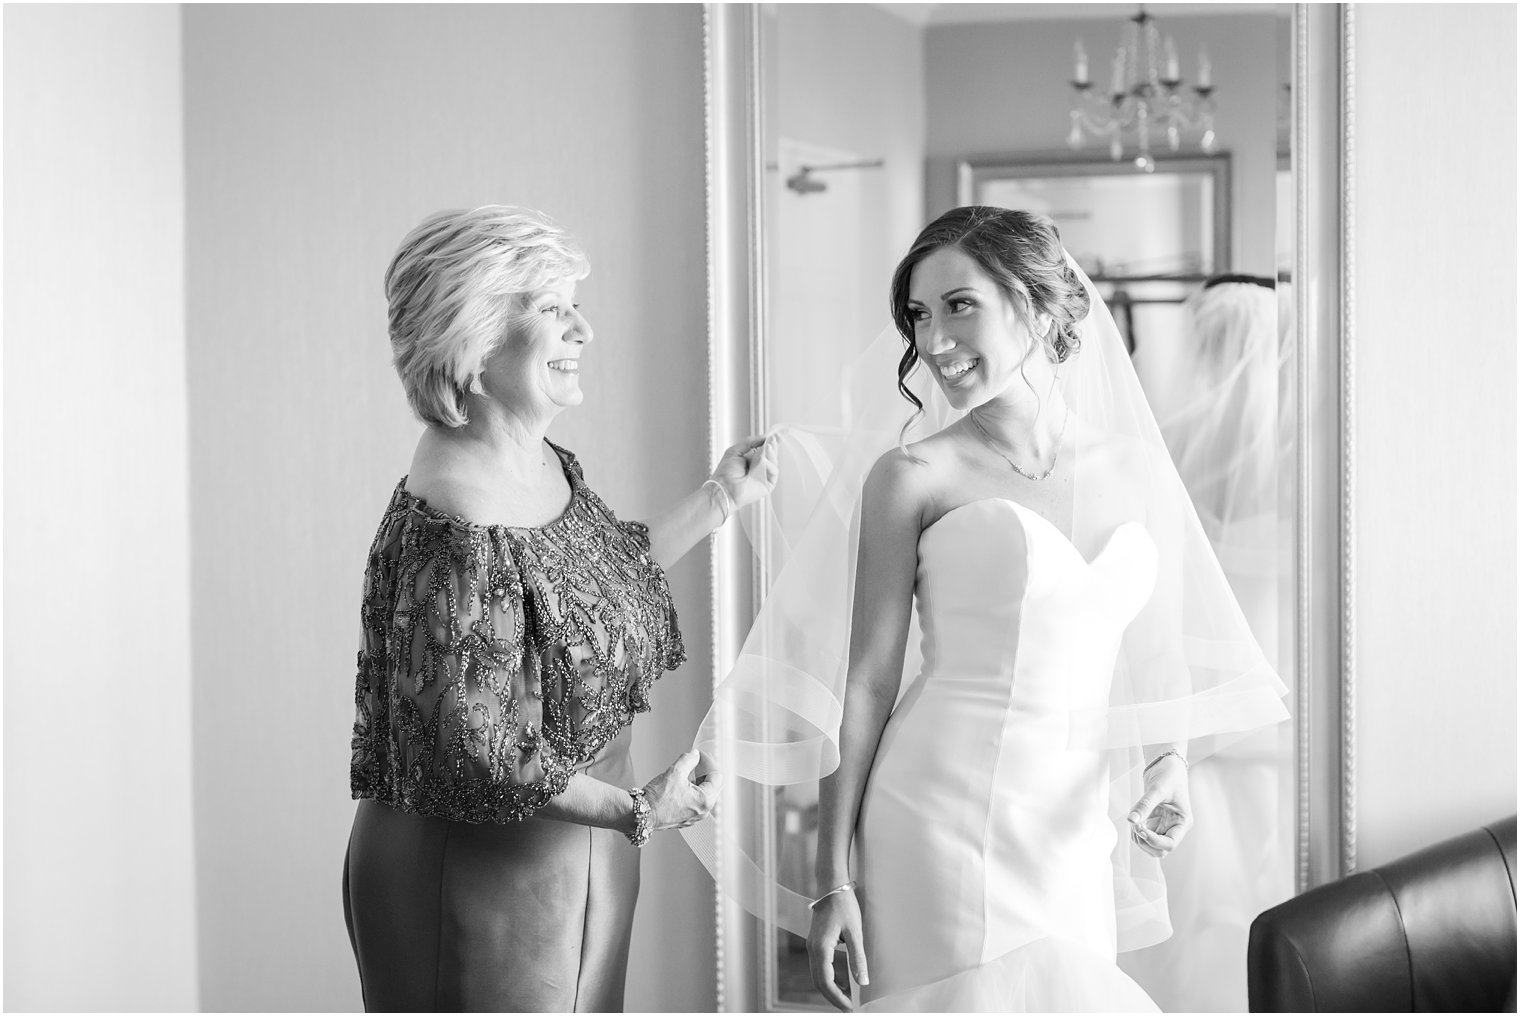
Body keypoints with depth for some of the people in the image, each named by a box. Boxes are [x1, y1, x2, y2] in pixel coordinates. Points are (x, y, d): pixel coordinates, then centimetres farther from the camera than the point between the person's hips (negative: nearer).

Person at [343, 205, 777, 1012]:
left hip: (576, 856, 9)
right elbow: (473, 753, -26)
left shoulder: (548, 463, 3)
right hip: (481, 876, -9)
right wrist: (634, 811, -22)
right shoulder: (454, 529, -26)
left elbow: (610, 574, 22)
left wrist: (720, 496, 21)